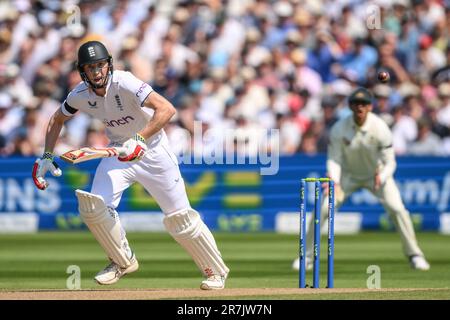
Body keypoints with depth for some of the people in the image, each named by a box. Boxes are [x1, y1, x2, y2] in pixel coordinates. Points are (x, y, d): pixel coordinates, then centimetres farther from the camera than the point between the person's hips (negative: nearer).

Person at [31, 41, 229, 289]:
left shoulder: (124, 83, -29)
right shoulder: (80, 95, -11)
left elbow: (167, 109, -40)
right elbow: (57, 119, 11)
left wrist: (140, 139, -49)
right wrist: (46, 156, 1)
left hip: (152, 148, -5)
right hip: (119, 151, 5)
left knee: (179, 217, -5)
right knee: (93, 206, -15)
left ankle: (216, 271, 15)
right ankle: (123, 262, 8)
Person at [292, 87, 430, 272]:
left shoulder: (380, 128, -25)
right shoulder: (339, 128, -22)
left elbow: (390, 162, -20)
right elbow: (334, 159, -16)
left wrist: (381, 178, -41)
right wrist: (335, 182, -35)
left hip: (377, 174, -1)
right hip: (348, 175, 1)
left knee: (397, 209, -18)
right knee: (323, 208, -13)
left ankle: (414, 255, -1)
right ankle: (307, 256, 2)